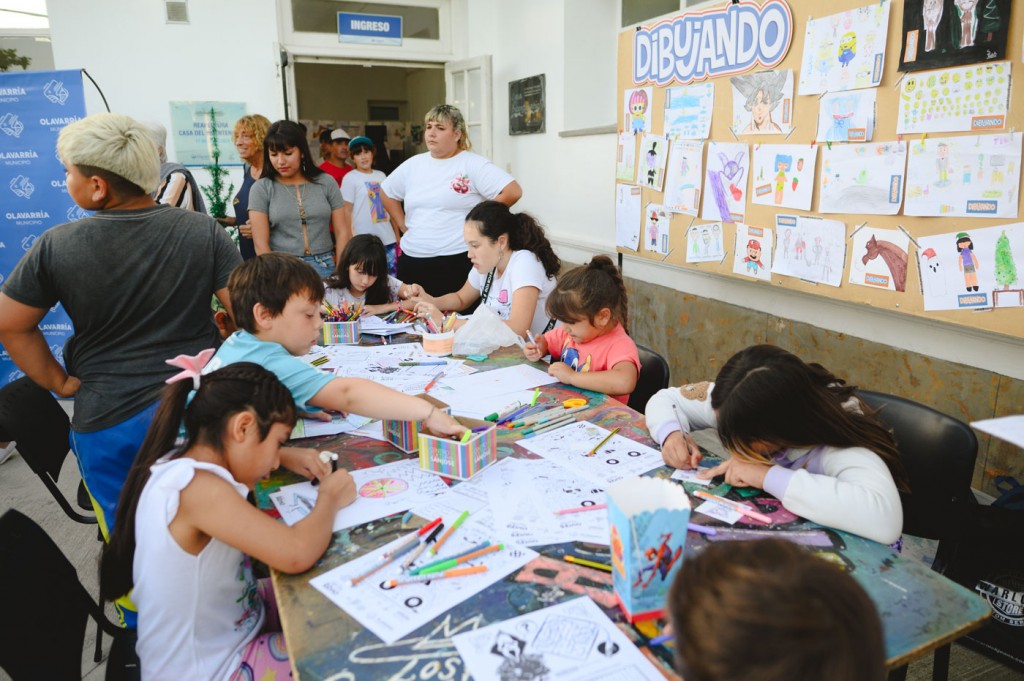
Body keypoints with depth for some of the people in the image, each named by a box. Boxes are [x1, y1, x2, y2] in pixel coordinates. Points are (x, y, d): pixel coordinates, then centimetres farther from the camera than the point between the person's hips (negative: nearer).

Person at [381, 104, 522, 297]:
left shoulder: (472, 164, -5)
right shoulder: (413, 164, 12)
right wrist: (404, 227, 14)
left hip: (457, 261, -5)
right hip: (411, 261, 5)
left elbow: (513, 191, -14)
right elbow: (386, 193, 26)